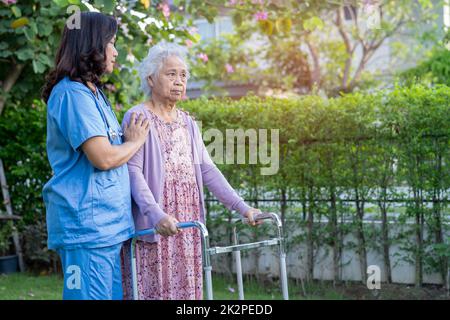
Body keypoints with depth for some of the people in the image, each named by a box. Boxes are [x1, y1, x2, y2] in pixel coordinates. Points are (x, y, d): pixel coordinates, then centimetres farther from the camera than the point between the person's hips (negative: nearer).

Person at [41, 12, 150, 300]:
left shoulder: (92, 92, 19)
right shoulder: (73, 93, -13)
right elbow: (103, 158, -19)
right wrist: (135, 141, -2)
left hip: (109, 222, 10)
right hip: (87, 223, -10)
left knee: (113, 294, 11)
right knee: (91, 295, -8)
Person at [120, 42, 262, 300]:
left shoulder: (187, 122, 16)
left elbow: (207, 170, 14)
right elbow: (133, 171, -15)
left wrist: (242, 207, 5)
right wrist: (156, 214, -30)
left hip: (187, 223, 6)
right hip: (152, 226, -6)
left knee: (186, 288, 5)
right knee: (154, 288, -6)